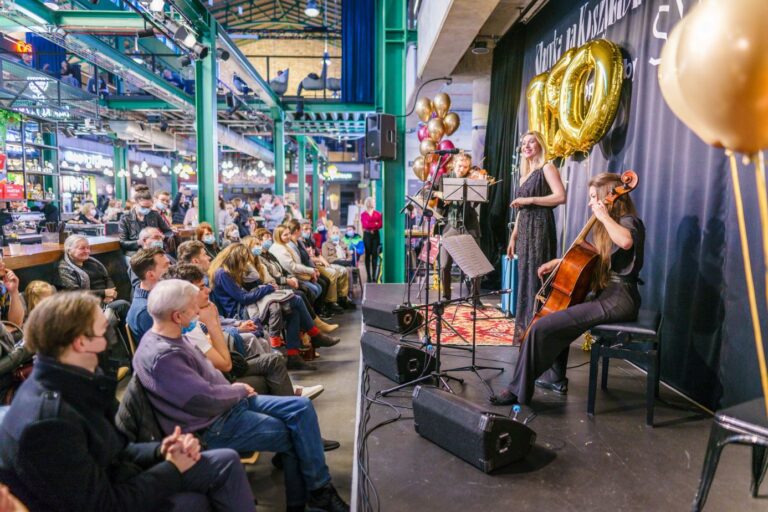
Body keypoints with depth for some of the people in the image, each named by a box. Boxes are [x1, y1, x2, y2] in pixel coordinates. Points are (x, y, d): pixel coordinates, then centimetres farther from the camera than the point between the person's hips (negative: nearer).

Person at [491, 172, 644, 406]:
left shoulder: (628, 221, -10)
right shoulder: (609, 226, 18)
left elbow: (626, 242, -37)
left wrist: (604, 216, -24)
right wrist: (557, 262, 18)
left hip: (618, 299, -11)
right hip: (607, 295, 11)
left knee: (541, 327, -19)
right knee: (555, 317, 28)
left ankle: (519, 390, -8)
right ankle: (556, 378, 31)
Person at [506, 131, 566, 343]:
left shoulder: (547, 168, -2)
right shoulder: (524, 174, 20)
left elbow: (561, 197, -16)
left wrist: (530, 199, -16)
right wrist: (513, 237, 16)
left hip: (540, 228, -8)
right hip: (524, 231, 8)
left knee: (536, 279, -8)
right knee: (525, 279, 8)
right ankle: (525, 330, 14)